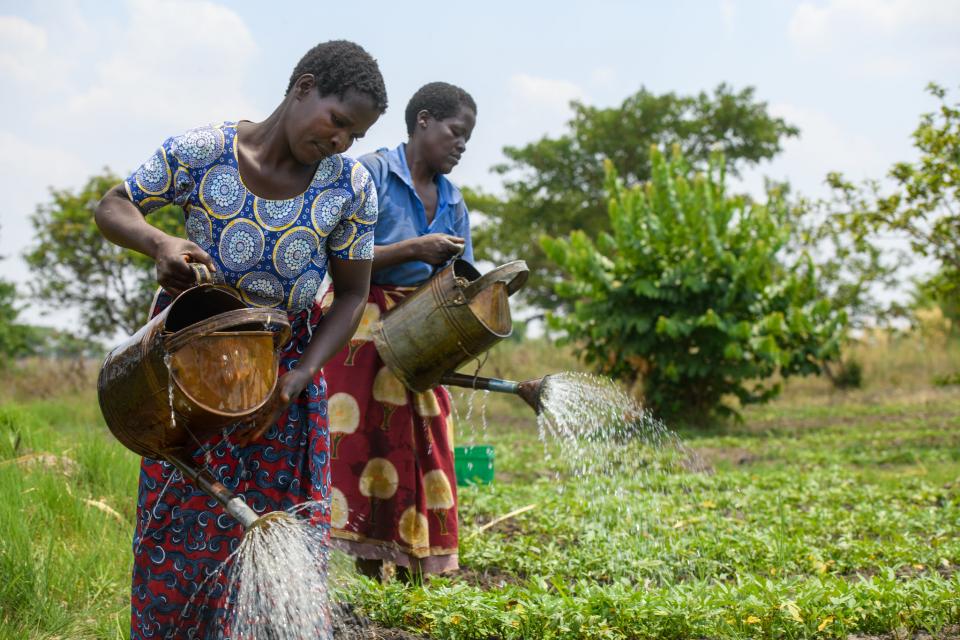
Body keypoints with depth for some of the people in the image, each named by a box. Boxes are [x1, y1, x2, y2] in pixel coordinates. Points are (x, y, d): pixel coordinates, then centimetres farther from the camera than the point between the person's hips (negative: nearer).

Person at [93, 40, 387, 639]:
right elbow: (113, 207, -3)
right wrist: (159, 243, -25)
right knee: (184, 525, 3)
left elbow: (351, 296, -3)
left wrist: (299, 376, -16)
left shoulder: (351, 186, -10)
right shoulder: (202, 152, -15)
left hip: (288, 360, 2)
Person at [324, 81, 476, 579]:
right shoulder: (370, 174, -6)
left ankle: (414, 588, 14)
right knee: (352, 444, -10)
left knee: (416, 456, 6)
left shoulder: (452, 201, 15)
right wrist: (413, 250, -19)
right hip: (358, 331, -6)